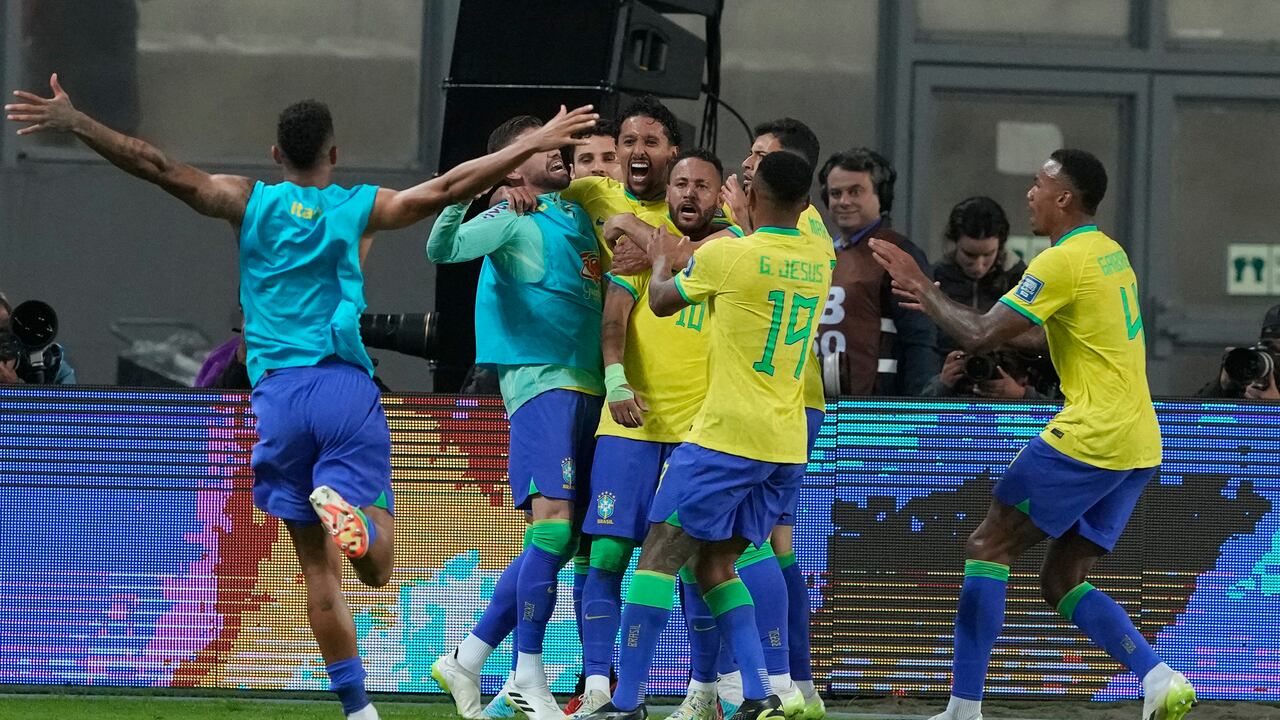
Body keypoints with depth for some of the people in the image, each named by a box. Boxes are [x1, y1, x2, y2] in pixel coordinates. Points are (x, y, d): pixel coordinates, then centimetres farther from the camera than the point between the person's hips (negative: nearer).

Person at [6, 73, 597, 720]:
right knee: (376, 564, -3)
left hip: (277, 393, 1)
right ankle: (343, 501, -38)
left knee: (319, 565, 7)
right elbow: (447, 189, 3)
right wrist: (535, 144, 11)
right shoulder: (360, 208, 7)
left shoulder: (249, 202, 8)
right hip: (346, 388, -1)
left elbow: (161, 169, -1)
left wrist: (73, 123, 0)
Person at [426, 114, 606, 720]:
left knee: (557, 542, 8)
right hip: (540, 380, -8)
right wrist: (457, 197, -36)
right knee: (553, 524, -17)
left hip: (588, 389, 8)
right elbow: (442, 249, -19)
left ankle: (468, 659, 15)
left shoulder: (580, 215, 18)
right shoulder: (514, 217, -4)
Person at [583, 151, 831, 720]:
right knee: (715, 564, 15)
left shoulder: (725, 255, -10)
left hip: (726, 438, -6)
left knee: (659, 556, -1)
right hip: (788, 447, 6)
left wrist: (661, 262, 27)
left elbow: (661, 302, 8)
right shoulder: (819, 263, 7)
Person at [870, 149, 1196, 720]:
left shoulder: (1063, 262, -12)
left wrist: (924, 291, 1)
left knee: (987, 548, -2)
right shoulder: (1111, 254, 18)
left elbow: (980, 336, -14)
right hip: (1137, 444, 9)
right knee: (1062, 581, 12)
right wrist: (935, 302, 19)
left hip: (1089, 437, -9)